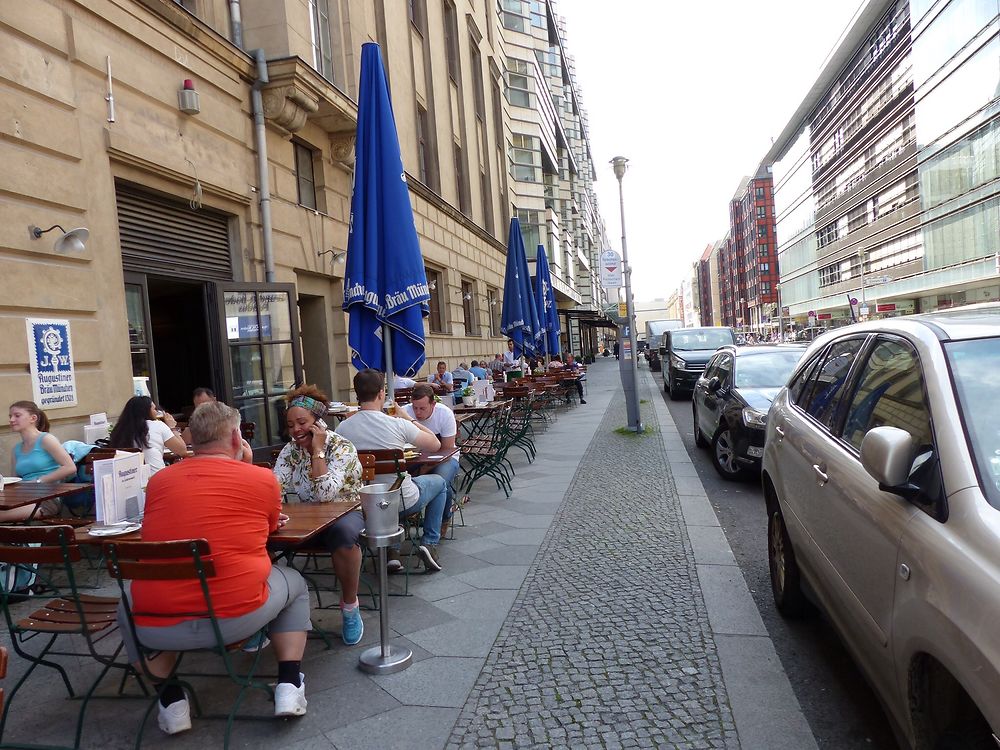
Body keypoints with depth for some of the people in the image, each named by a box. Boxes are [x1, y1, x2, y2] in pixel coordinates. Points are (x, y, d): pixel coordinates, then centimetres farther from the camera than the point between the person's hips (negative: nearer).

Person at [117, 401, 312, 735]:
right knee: (294, 583, 29)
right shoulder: (262, 478, 1)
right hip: (237, 616, -2)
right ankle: (289, 685, 19)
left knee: (128, 606, 37)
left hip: (157, 625, 2)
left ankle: (170, 699, 25)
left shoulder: (159, 480, 9)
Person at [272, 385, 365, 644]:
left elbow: (325, 493, -29)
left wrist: (317, 450, -26)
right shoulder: (290, 451, 2)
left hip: (346, 513, -4)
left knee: (344, 533, -39)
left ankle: (349, 605, -17)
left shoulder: (341, 447, -15)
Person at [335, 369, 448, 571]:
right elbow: (435, 444, -6)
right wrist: (408, 418, 4)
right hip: (403, 502, -4)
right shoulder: (398, 424, -20)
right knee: (439, 482, 25)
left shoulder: (342, 428, -11)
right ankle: (430, 543, 15)